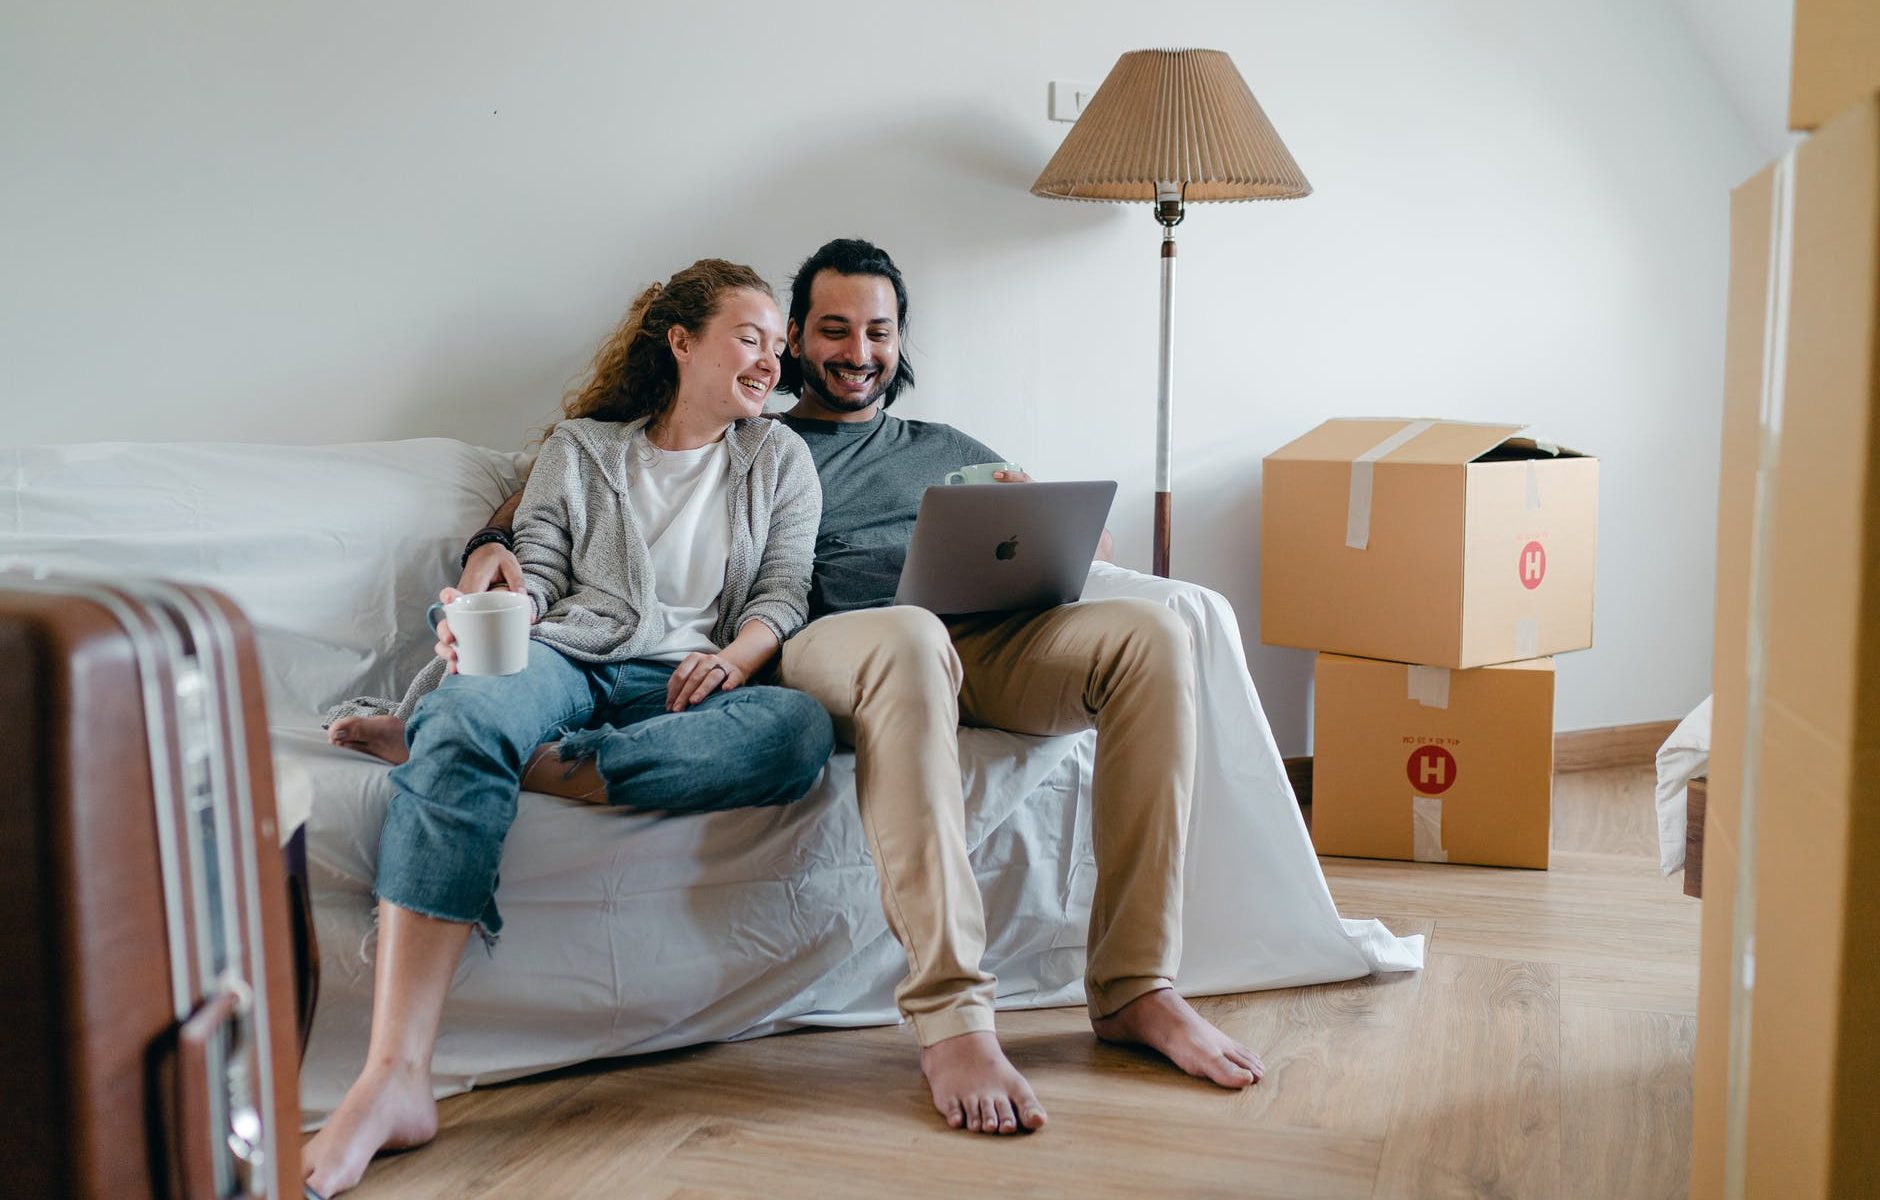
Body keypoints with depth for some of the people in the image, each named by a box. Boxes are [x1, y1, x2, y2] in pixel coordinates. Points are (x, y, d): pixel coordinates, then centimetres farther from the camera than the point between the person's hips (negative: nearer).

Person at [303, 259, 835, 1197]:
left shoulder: (780, 461, 23)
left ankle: (434, 735, -32)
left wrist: (735, 657, -9)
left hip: (680, 688, 1)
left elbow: (784, 592, 13)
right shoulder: (581, 446, 21)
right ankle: (394, 1079, -47)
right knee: (468, 714, -38)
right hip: (564, 659, 0)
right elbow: (537, 571, 14)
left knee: (801, 728, -36)